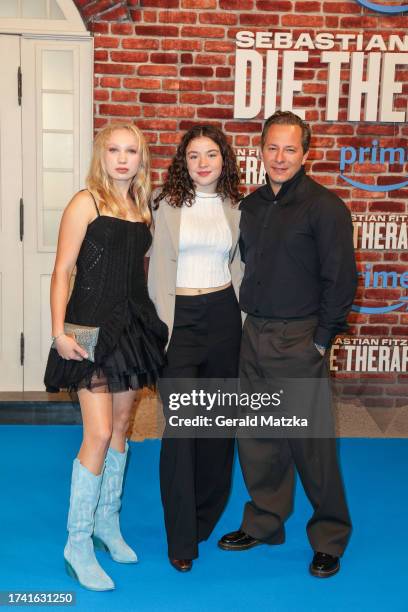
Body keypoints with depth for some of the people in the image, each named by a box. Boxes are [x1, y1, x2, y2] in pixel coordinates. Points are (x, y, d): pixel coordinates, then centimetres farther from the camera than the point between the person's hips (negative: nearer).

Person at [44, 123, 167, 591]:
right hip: (92, 326, -7)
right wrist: (59, 331, -19)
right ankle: (77, 544, 5)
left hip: (133, 325, 7)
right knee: (99, 434, -9)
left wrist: (149, 322, 8)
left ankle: (107, 524, 29)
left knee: (121, 426, 13)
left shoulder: (141, 207, 11)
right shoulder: (86, 202, -7)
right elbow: (62, 271, -11)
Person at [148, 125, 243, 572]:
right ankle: (181, 539, 6)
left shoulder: (234, 206, 9)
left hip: (223, 315, 3)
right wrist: (163, 323, -7)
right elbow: (159, 266, -1)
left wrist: (244, 319, 7)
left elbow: (238, 266, 12)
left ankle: (206, 515, 30)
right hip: (180, 316, -3)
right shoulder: (167, 204, 0)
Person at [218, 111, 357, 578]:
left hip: (299, 340, -6)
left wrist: (322, 339, -12)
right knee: (257, 436, 14)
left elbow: (341, 279, -11)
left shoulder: (324, 207, -10)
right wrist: (251, 316, 12)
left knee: (311, 442, 2)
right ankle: (264, 522, 32)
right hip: (254, 334, 7)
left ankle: (329, 539, 20)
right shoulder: (251, 205, 10)